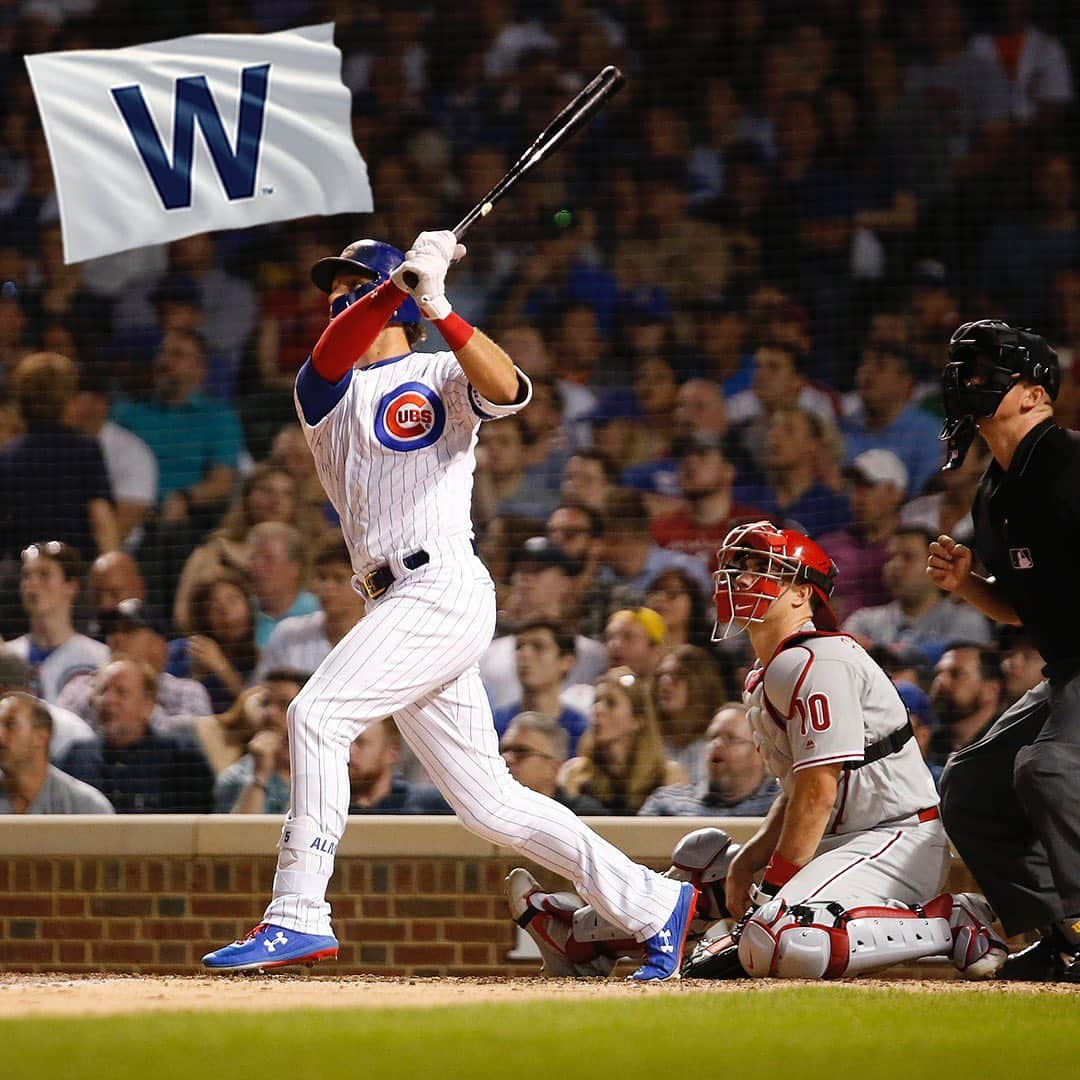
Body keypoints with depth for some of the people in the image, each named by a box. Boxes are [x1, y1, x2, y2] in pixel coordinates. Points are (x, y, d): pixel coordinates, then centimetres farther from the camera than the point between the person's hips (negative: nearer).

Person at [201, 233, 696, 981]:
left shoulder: (440, 377, 6)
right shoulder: (324, 392, 20)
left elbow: (507, 390, -17)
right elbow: (334, 352, -4)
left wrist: (436, 308, -27)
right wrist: (399, 284, -20)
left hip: (445, 587, -7)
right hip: (398, 604, 7)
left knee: (318, 715, -21)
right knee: (488, 803, 5)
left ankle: (298, 915, -22)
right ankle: (654, 906, 11)